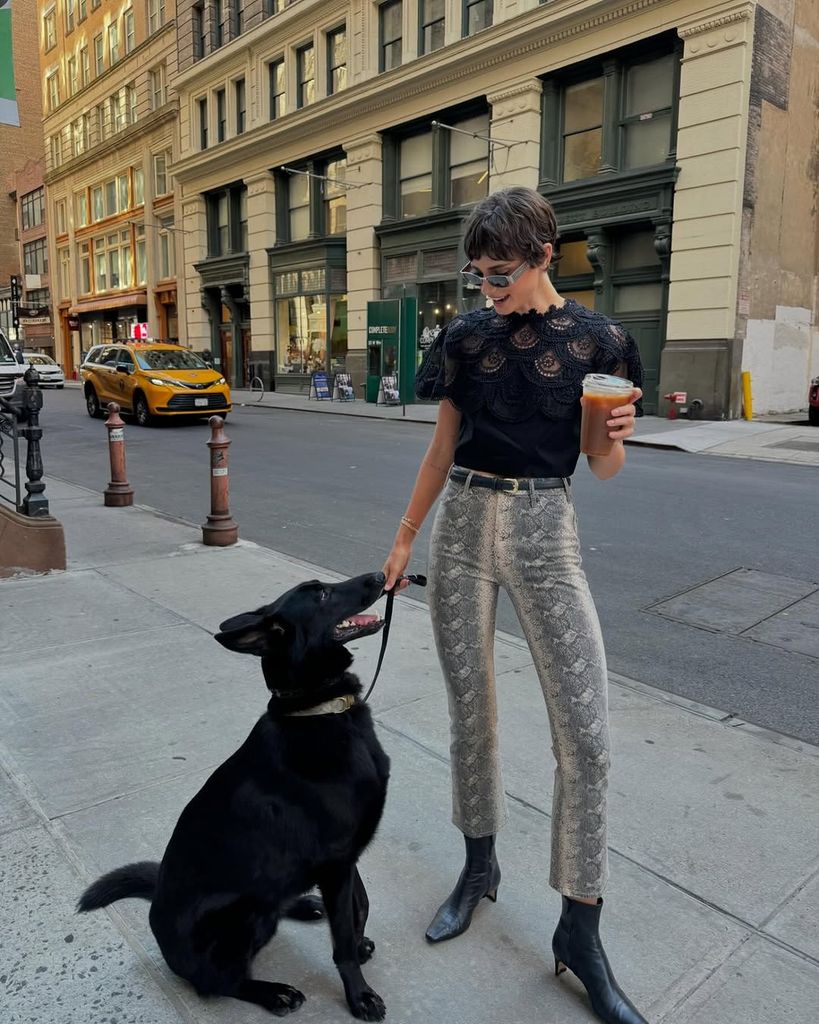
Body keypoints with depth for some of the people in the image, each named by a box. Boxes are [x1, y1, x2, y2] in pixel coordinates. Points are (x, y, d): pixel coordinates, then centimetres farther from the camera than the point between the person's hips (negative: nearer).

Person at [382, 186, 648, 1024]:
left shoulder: (597, 341, -3)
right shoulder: (466, 337, 4)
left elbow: (603, 467, 2)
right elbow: (443, 447, 11)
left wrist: (617, 435, -21)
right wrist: (404, 539, 12)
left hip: (544, 531, -2)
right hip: (462, 526, 3)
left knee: (584, 734, -5)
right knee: (470, 708, 10)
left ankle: (579, 931, 13)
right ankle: (479, 866, 32)